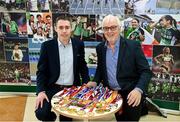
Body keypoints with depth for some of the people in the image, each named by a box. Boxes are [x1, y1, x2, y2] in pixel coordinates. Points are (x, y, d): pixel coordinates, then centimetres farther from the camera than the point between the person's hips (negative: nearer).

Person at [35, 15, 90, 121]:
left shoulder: (79, 44, 0)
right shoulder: (47, 46, -5)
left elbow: (83, 66, 10)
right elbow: (41, 71, -4)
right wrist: (41, 91, -15)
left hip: (72, 89, 2)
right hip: (52, 88, -1)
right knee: (41, 113, -18)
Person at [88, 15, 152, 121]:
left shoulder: (133, 46, -13)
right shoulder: (100, 48, 2)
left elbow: (146, 71, -14)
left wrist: (139, 90, -29)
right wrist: (95, 82, -1)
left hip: (131, 95, -4)